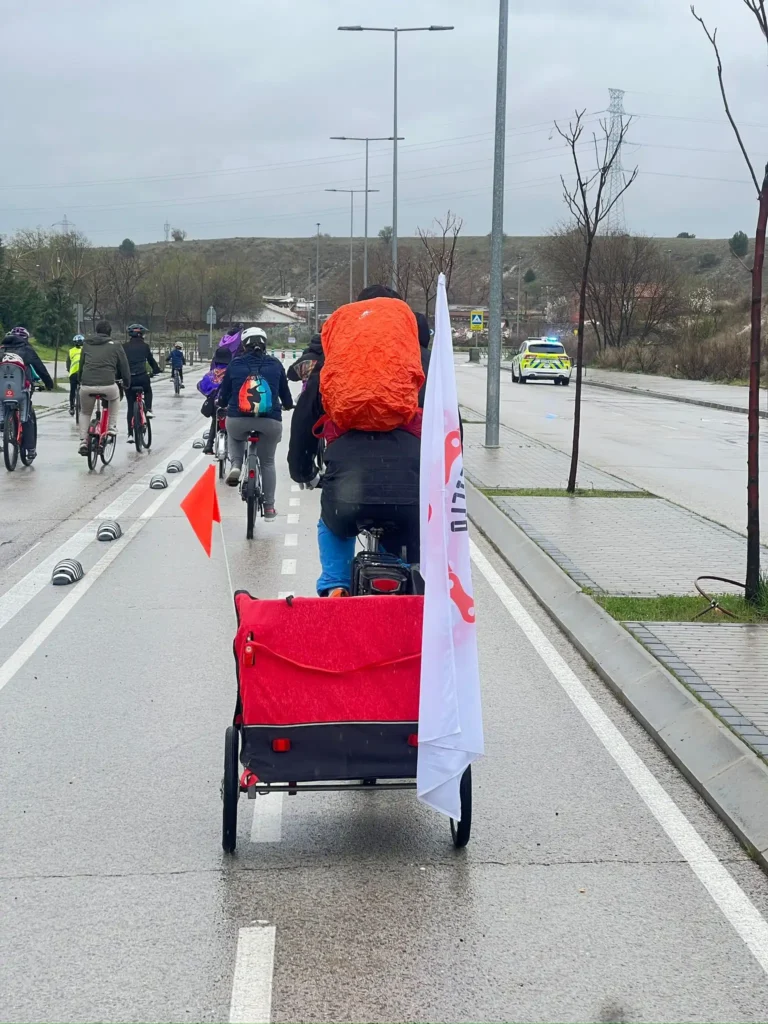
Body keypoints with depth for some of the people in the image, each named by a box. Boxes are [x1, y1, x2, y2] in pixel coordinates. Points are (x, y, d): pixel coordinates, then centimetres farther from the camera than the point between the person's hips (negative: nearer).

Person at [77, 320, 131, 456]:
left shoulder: (87, 344, 16)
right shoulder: (115, 346, 8)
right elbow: (124, 366, 13)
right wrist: (127, 383, 29)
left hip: (86, 386, 2)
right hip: (107, 385, -2)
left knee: (85, 413, 25)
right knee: (115, 397, 34)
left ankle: (83, 442, 11)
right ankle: (112, 426, 27)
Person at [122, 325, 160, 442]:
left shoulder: (124, 346, 8)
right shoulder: (144, 346, 6)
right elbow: (151, 360, 14)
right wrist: (155, 370, 32)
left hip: (128, 378, 1)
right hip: (142, 377, -1)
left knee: (130, 406, 9)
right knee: (148, 391, 35)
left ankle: (130, 434, 4)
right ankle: (148, 410, 12)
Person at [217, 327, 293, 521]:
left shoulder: (235, 364, 6)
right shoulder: (275, 364, 7)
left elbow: (223, 394, 14)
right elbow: (285, 391, 17)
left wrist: (222, 403, 38)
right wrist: (288, 405, 40)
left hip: (238, 419, 0)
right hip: (270, 421, 0)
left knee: (234, 436, 36)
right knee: (268, 462, 20)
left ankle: (236, 465, 9)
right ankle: (269, 507, 20)